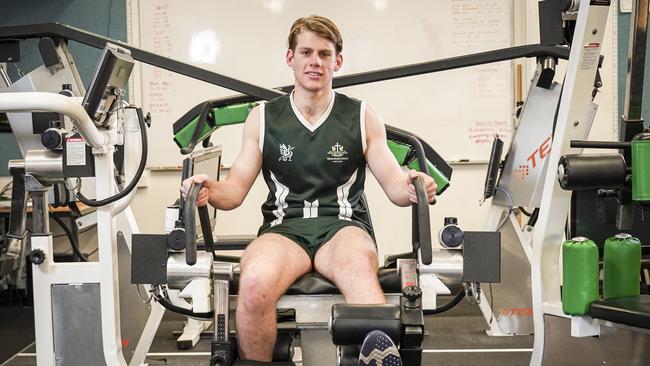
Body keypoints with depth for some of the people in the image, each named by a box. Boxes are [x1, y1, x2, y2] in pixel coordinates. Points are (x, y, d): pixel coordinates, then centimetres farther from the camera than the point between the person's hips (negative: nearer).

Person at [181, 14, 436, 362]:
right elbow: (235, 189, 10)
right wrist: (209, 190, -14)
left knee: (359, 268, -38)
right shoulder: (262, 118, 13)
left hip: (343, 225, 0)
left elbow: (394, 186, 10)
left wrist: (412, 188, -15)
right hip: (284, 228, 1)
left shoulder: (362, 117, 12)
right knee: (254, 281, -34)